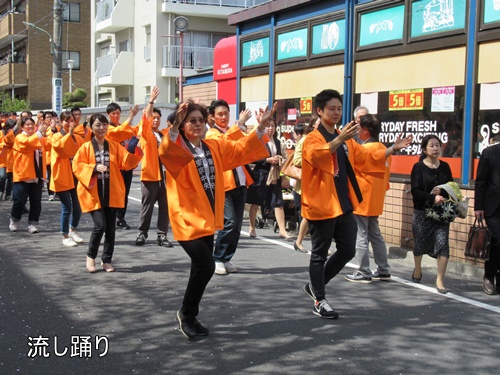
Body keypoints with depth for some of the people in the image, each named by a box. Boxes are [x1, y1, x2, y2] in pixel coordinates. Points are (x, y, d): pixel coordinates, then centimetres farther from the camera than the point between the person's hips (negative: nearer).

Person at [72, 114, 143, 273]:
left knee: (110, 228, 5)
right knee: (100, 225, -13)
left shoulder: (115, 146, 7)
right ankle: (90, 256, 11)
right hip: (94, 193, -3)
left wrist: (131, 151, -17)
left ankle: (106, 260, 19)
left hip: (111, 193, 3)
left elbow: (125, 163, 0)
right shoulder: (85, 147, -1)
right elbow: (77, 167, -6)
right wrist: (94, 168, -20)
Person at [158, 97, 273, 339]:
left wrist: (261, 127, 1)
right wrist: (176, 124, -50)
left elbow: (240, 149, 12)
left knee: (201, 268, 14)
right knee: (206, 266, -15)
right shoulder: (176, 149, -11)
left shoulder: (215, 147, 8)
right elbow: (165, 152, -34)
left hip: (207, 219, 7)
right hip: (188, 219, -7)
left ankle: (189, 316, 30)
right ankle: (187, 314, 6)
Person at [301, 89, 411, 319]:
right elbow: (317, 155, -32)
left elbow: (366, 159, 19)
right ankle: (319, 302, 13)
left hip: (344, 205, 8)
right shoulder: (313, 138, -11)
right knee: (320, 254, 2)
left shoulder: (346, 140, 14)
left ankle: (314, 286, 29)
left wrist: (393, 149, 10)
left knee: (347, 251, 13)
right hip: (322, 205, -8)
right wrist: (339, 138, -46)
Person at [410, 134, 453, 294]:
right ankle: (417, 269, 39)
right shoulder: (418, 167, -4)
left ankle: (440, 280, -5)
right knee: (420, 243, 11)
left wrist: (442, 193, -11)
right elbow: (415, 191, -13)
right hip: (422, 212, -2)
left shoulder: (444, 166, 7)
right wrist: (433, 198, -27)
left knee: (442, 243, -11)